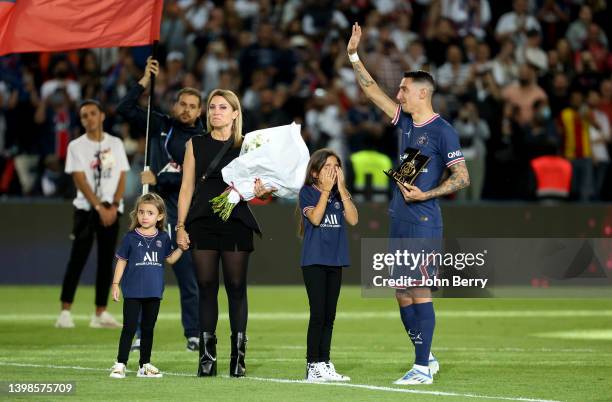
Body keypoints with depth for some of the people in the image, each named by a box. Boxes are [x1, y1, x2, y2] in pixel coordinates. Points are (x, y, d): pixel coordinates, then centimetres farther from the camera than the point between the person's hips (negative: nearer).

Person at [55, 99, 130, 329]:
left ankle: (100, 314, 7)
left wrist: (114, 206, -9)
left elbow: (122, 178, 6)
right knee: (77, 259, -10)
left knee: (106, 261, 3)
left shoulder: (116, 144, 10)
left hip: (111, 209, 3)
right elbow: (81, 181, -7)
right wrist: (99, 208, -15)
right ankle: (65, 312, -11)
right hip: (86, 209, -3)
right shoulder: (76, 146, 1)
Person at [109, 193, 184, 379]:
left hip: (154, 291, 3)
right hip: (133, 291, -3)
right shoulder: (131, 237, -4)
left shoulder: (163, 238, 3)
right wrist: (115, 284, -3)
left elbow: (170, 259, 13)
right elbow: (121, 261, 1)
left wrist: (182, 247, -3)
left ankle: (145, 365, 18)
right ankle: (120, 364, -2)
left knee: (148, 329, 11)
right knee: (129, 328, -5)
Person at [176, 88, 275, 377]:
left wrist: (260, 190, -18)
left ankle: (238, 356, 2)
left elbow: (256, 185, 7)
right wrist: (181, 226, 1)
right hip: (203, 224, 1)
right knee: (206, 288, 1)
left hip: (236, 223, -1)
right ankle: (207, 356, 4)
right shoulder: (196, 145, 9)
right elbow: (187, 188, 9)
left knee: (236, 288, -2)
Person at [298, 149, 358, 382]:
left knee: (329, 315, 8)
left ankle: (325, 364, 13)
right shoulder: (307, 192, -3)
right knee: (318, 313, -8)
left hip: (335, 260, 5)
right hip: (314, 260, -5)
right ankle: (313, 366, -5)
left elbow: (353, 220, -5)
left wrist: (341, 189, -9)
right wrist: (326, 190, -15)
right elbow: (315, 218, -18)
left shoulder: (341, 194, 9)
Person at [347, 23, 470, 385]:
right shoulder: (406, 122, 13)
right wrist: (353, 56, 13)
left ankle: (423, 368, -7)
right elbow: (372, 91, 18)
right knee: (402, 294, 10)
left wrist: (425, 194, -18)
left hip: (423, 222, -8)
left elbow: (462, 178, -10)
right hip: (399, 220, 8)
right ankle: (427, 358, 20)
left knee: (419, 292, -9)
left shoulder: (442, 131, -9)